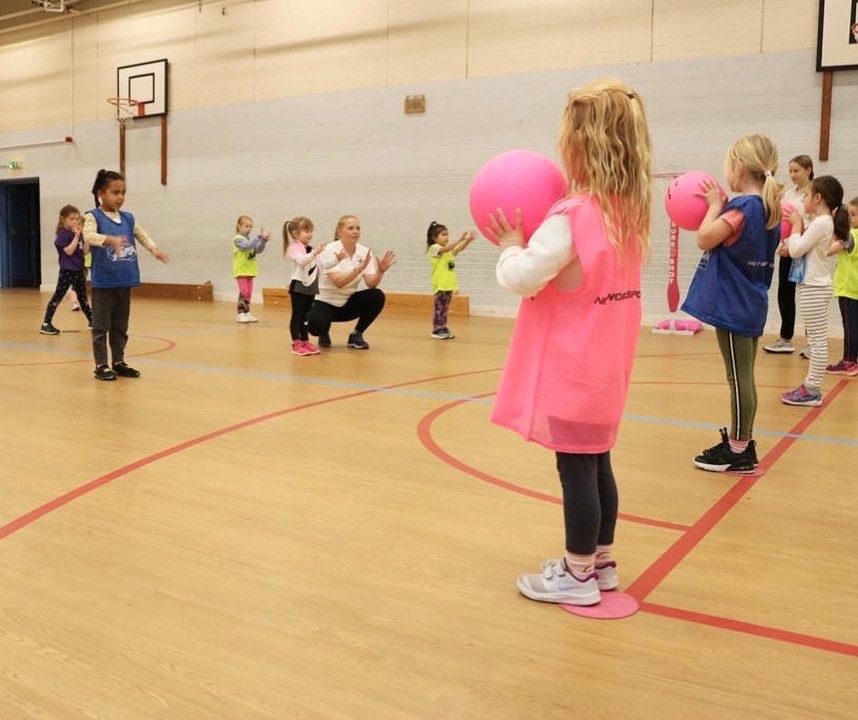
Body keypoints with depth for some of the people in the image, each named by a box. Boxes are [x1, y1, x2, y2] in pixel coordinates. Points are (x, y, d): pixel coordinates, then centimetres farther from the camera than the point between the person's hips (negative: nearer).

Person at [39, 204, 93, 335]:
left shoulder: (78, 233, 10)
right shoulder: (63, 234, -11)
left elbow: (85, 251, 7)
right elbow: (69, 251, -20)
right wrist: (77, 236, -20)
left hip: (78, 270, 7)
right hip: (67, 270, -7)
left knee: (82, 297, 17)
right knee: (58, 296, -6)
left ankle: (91, 321, 26)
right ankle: (46, 324, -4)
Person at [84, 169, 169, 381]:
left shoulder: (128, 218, 10)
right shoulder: (93, 216, -6)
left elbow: (142, 235, 10)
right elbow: (89, 236, -23)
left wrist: (155, 250, -11)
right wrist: (110, 239, -41)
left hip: (125, 281, 5)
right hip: (103, 282, -5)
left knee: (121, 326, 14)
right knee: (101, 326, 1)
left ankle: (119, 362, 24)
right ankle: (101, 365, 9)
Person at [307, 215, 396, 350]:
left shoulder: (365, 252, -4)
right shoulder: (330, 250, -17)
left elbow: (371, 284, -13)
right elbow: (338, 282, -29)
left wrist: (381, 270, -32)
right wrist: (360, 268, -40)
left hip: (349, 304, 4)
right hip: (325, 302, -4)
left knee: (377, 296, -23)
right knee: (316, 326, -35)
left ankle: (356, 335, -2)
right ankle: (324, 333, 7)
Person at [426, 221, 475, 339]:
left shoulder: (449, 250, 16)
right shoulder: (434, 248, -8)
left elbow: (459, 249, 7)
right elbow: (446, 249, -25)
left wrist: (468, 240, -11)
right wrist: (460, 239, -31)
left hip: (449, 284, 7)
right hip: (440, 284, -7)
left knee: (445, 308, 10)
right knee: (439, 308, -5)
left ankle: (443, 329, 15)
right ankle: (437, 330, -2)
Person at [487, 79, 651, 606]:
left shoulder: (573, 216, -20)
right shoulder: (630, 211, 6)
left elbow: (522, 277, -21)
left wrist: (511, 246, -3)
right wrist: (536, 242, 9)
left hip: (572, 369, -9)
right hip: (605, 367, 9)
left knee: (576, 468, 1)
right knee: (596, 463, 17)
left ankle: (578, 575, 13)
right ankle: (602, 560, 30)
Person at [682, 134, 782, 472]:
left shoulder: (743, 206, -16)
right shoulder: (769, 209, 11)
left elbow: (705, 239, -18)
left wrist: (715, 206, -6)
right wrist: (721, 207, 11)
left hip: (732, 306, -9)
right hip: (751, 305, 9)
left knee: (739, 379, -3)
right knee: (744, 378, 15)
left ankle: (739, 451, 4)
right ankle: (742, 443, 24)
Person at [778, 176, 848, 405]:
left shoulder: (821, 223, -16)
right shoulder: (822, 222, 14)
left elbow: (796, 250, -17)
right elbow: (800, 250, 16)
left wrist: (796, 225, -6)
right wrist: (788, 246, 0)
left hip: (815, 288, -10)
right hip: (813, 285, 10)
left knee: (817, 340, -7)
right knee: (815, 340, 13)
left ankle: (813, 391, -4)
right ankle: (810, 386, 19)